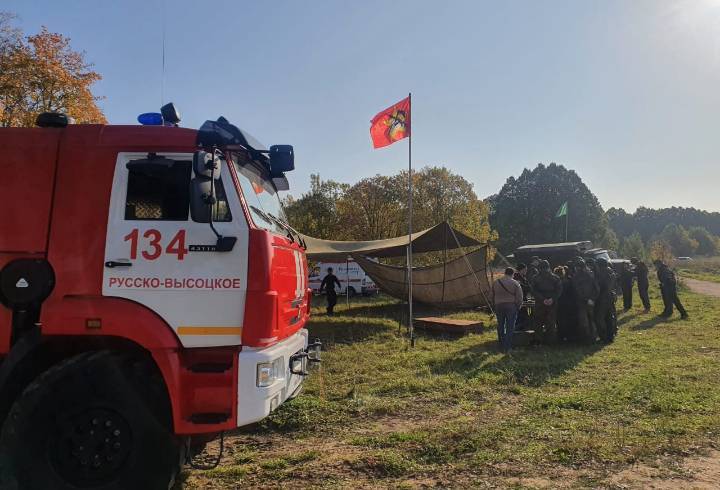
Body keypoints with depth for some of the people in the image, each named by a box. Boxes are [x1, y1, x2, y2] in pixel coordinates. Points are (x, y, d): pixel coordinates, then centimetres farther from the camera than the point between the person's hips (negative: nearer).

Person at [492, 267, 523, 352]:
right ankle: (507, 347, 3)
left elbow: (493, 296, 12)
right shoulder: (515, 284, -8)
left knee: (500, 326, 15)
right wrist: (517, 307, 6)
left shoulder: (496, 282, 4)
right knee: (510, 327, 3)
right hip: (511, 306, -3)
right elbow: (519, 298, -7)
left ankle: (502, 345, 22)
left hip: (498, 306, 3)